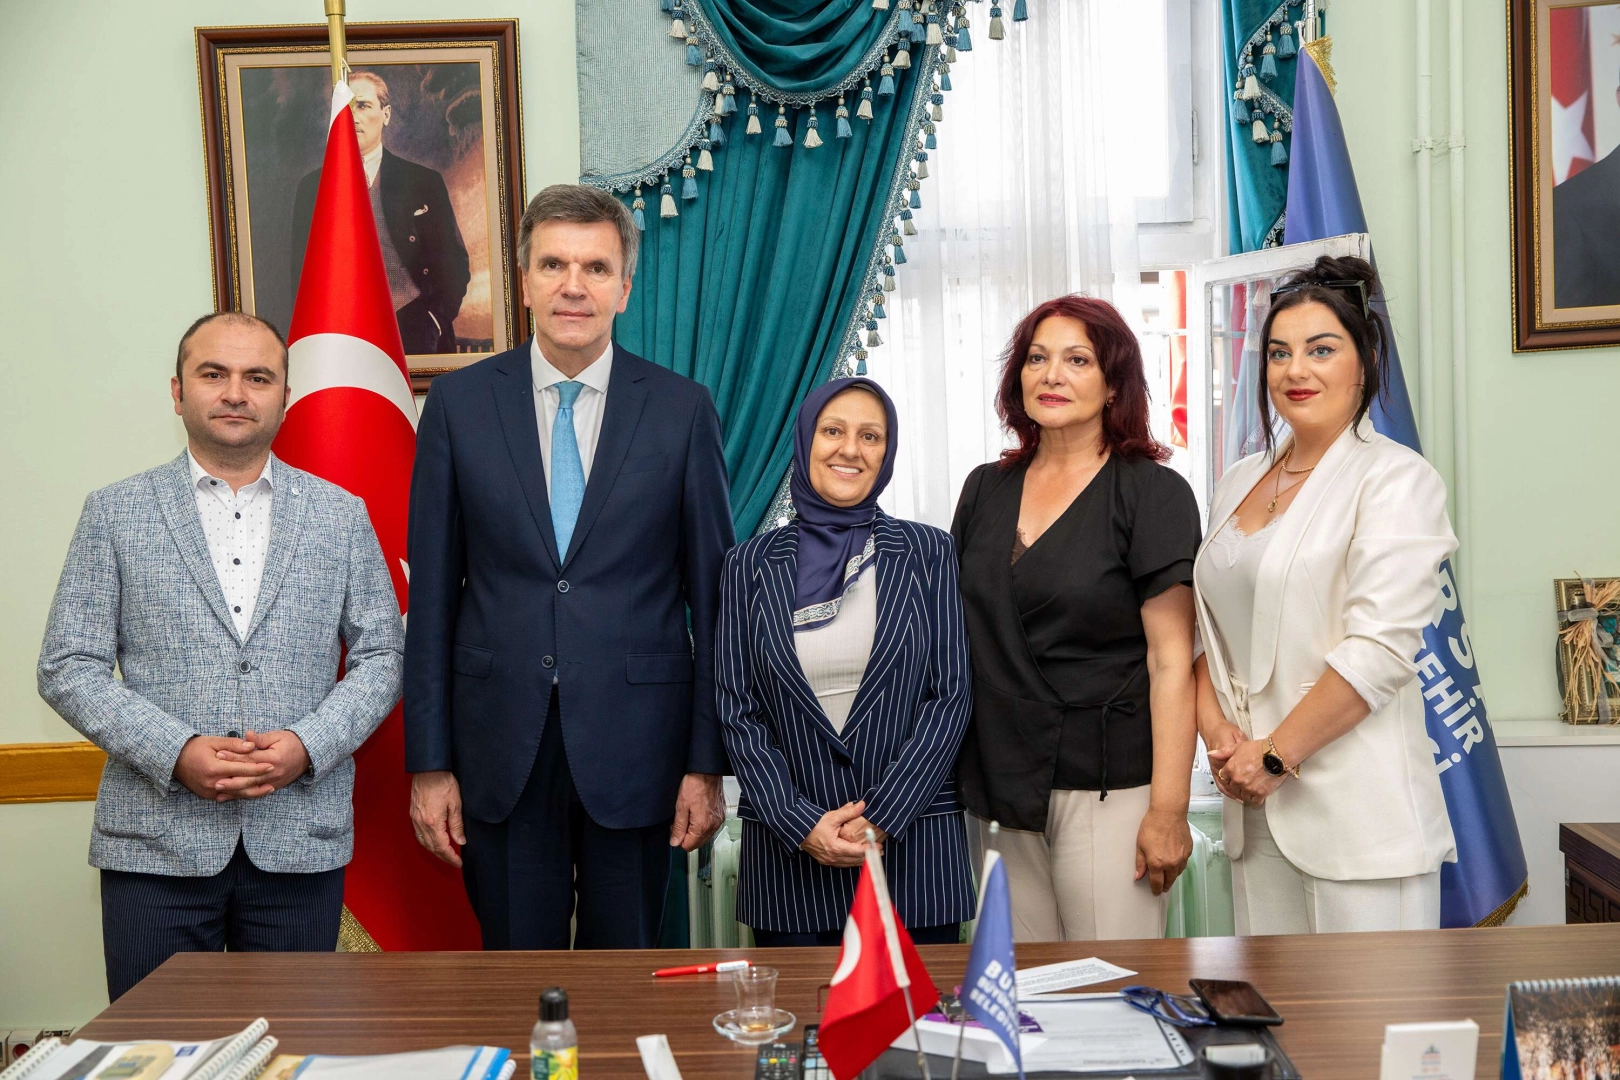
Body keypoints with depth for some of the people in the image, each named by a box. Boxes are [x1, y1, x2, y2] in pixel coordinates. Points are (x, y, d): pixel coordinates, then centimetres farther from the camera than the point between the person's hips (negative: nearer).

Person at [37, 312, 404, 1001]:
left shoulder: (341, 515, 8)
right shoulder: (115, 514, 6)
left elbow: (381, 656, 7)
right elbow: (67, 667, 2)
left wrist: (308, 746, -10)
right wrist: (175, 754, -12)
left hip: (301, 841, 1)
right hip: (156, 845, 0)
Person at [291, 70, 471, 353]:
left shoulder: (426, 182, 7)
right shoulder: (312, 187, 11)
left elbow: (455, 264, 7)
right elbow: (302, 271, 11)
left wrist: (435, 319, -6)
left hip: (417, 337, -1)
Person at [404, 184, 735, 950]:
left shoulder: (681, 410, 0)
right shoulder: (458, 404, 2)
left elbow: (712, 597, 1)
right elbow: (432, 597, 3)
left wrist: (708, 763, -2)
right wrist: (429, 764, 1)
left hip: (635, 746, 0)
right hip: (502, 749, 1)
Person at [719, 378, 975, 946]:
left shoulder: (928, 552, 2)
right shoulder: (750, 565, 4)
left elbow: (951, 695, -2)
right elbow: (737, 709, 1)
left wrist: (884, 815, -11)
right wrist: (801, 823, -9)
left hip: (914, 841, 0)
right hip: (789, 849, 1)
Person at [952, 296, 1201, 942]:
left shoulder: (1152, 493, -5)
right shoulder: (985, 488, 9)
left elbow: (1172, 662, -10)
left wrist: (1168, 809, -14)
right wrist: (952, 777, 11)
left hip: (1108, 785, -4)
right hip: (1000, 787, 5)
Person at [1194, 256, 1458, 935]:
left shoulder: (1395, 479, -7)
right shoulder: (1239, 483, 14)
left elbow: (1378, 649, -16)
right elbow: (1208, 624, 15)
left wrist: (1275, 755, -13)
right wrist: (1216, 730, -1)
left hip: (1358, 811, -6)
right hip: (1254, 806, 6)